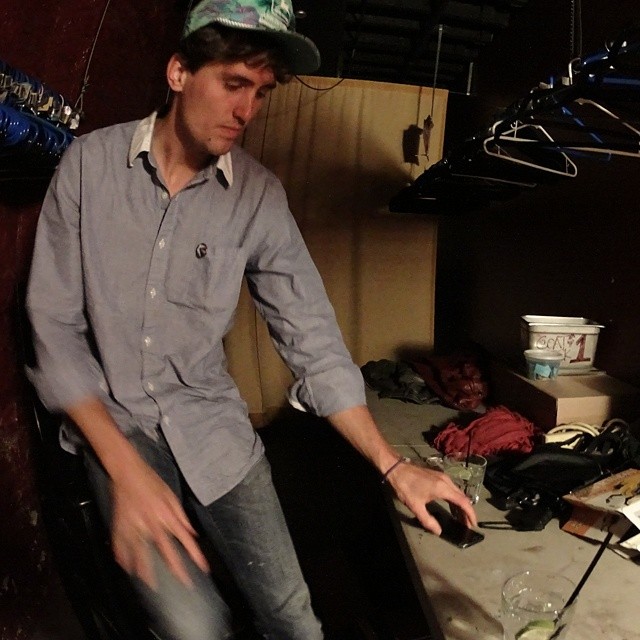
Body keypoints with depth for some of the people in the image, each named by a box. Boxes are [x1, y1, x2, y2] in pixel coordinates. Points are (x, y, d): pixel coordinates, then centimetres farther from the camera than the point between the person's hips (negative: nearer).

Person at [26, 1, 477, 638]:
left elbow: (311, 335, -5)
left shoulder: (260, 195, -7)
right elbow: (55, 325, -9)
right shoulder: (90, 162, -9)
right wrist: (125, 469, -19)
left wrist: (393, 466, -10)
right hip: (112, 424, -1)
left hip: (213, 425, 2)